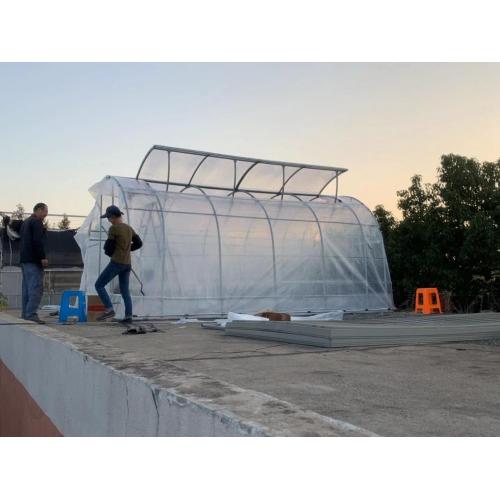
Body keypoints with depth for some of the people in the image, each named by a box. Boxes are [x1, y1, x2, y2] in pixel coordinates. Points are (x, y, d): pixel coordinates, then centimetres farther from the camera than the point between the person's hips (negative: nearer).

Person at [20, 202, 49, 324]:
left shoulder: (26, 222, 22)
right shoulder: (37, 222, -9)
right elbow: (38, 241, -19)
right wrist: (43, 257, -19)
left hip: (24, 259, 10)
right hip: (34, 260, -10)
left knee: (27, 288, 11)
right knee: (36, 288, -12)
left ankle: (25, 314, 13)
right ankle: (31, 314, -17)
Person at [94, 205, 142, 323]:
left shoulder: (113, 228, -10)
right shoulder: (129, 228, 12)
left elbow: (108, 247, -8)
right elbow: (139, 243, 20)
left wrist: (109, 252, 14)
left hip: (116, 262, -8)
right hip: (127, 264, 8)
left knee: (99, 285, 1)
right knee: (125, 290, 10)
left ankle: (109, 310, -9)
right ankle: (128, 316, 1)